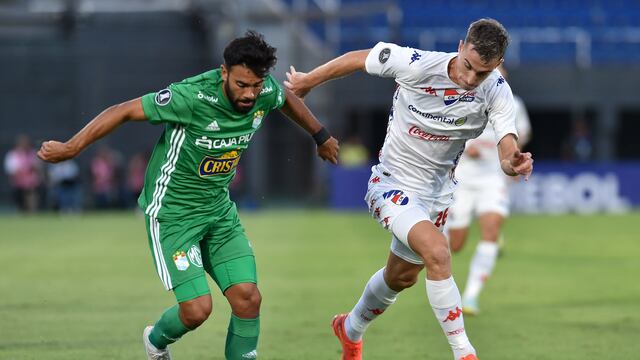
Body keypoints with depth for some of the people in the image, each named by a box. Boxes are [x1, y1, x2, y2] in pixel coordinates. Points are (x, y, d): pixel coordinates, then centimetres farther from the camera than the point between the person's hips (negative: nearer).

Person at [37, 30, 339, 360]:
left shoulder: (265, 92, -8)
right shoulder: (192, 96, -28)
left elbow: (287, 98, 18)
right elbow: (124, 111, -21)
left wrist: (321, 137, 31)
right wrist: (70, 148, -17)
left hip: (218, 208, 6)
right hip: (171, 212, -6)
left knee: (248, 298, -7)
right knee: (197, 309, -11)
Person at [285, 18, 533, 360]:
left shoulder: (496, 91, -18)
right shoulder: (417, 65, -27)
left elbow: (507, 148, -26)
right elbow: (359, 58, -12)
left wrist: (513, 162, -51)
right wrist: (307, 81, 0)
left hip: (437, 193, 5)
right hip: (393, 186, -5)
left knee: (402, 276, 23)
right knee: (438, 252, -29)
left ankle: (350, 329, 51)